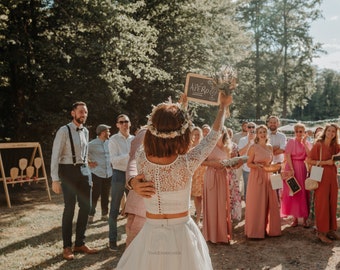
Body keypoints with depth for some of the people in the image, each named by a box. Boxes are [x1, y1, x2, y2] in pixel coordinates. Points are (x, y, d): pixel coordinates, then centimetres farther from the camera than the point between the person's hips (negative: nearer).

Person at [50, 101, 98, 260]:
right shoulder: (64, 131, -10)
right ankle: (67, 247, 13)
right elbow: (55, 156, -12)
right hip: (68, 171, -6)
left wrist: (87, 175, 16)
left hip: (83, 170, 7)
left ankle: (80, 244, 22)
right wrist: (55, 180, -16)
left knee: (85, 207, 8)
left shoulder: (85, 131, 10)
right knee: (69, 208, -2)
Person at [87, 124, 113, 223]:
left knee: (105, 195, 11)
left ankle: (104, 214, 22)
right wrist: (89, 163, -9)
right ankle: (90, 215, 8)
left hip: (108, 173, 5)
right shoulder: (92, 144, -9)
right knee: (95, 195, -3)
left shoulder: (108, 143, 9)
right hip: (97, 173, -5)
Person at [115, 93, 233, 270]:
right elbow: (214, 135, -5)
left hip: (151, 234, 2)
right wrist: (224, 105, 12)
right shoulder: (187, 163, -22)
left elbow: (162, 132, 6)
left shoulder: (140, 159, -16)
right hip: (181, 235, -2)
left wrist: (177, 109, 19)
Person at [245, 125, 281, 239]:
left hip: (268, 177, 5)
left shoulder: (270, 147, 10)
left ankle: (268, 228, 19)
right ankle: (255, 230, 9)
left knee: (270, 203, 6)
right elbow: (249, 163, -5)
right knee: (256, 203, -1)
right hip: (256, 177, -5)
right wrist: (257, 166, -23)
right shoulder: (254, 147, -6)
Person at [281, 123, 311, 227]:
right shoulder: (291, 142, -1)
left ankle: (304, 219, 9)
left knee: (303, 193, 2)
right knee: (292, 193, 1)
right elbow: (288, 156, -9)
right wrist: (291, 169, -18)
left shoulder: (307, 143, 9)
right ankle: (295, 218, 10)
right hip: (291, 168, -2)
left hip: (302, 169, 2)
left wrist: (304, 143, -10)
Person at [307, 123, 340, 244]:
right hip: (321, 176, -5)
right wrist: (326, 162, -14)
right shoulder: (318, 145, -5)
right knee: (322, 203, -3)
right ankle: (321, 232, 2)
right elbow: (309, 160, -9)